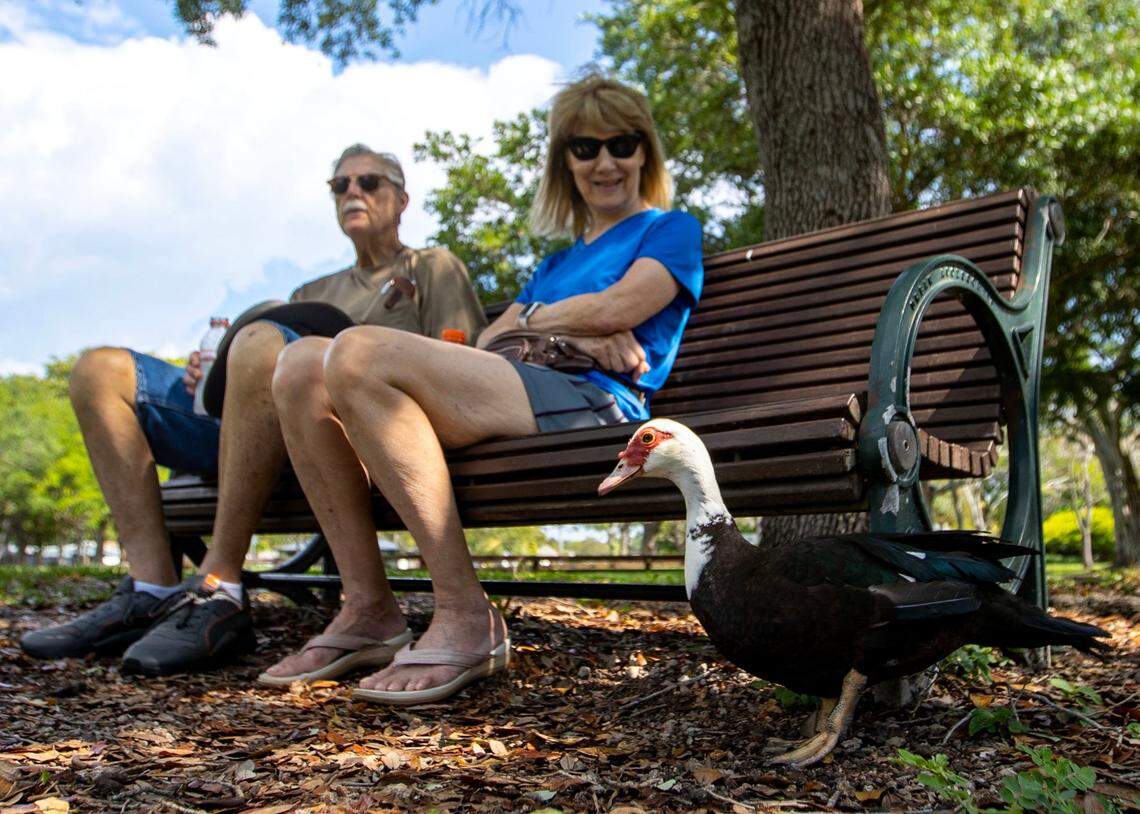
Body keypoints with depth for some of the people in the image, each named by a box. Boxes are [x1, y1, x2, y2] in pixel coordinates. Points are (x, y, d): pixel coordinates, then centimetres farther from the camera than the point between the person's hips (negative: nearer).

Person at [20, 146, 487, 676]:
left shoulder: (434, 267, 21)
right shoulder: (313, 292, 37)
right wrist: (212, 376, 4)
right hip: (256, 428, 7)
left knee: (262, 340, -36)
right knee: (101, 370, -5)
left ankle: (218, 594, -34)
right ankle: (153, 593, -19)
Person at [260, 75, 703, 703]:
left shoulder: (670, 229, 17)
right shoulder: (557, 262, 35)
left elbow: (615, 309, -5)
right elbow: (486, 344, 18)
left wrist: (530, 319, 10)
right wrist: (568, 331, 0)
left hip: (594, 401, -7)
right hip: (512, 393, 7)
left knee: (360, 353, -27)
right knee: (303, 364, -9)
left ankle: (467, 620, -25)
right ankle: (368, 608, -11)